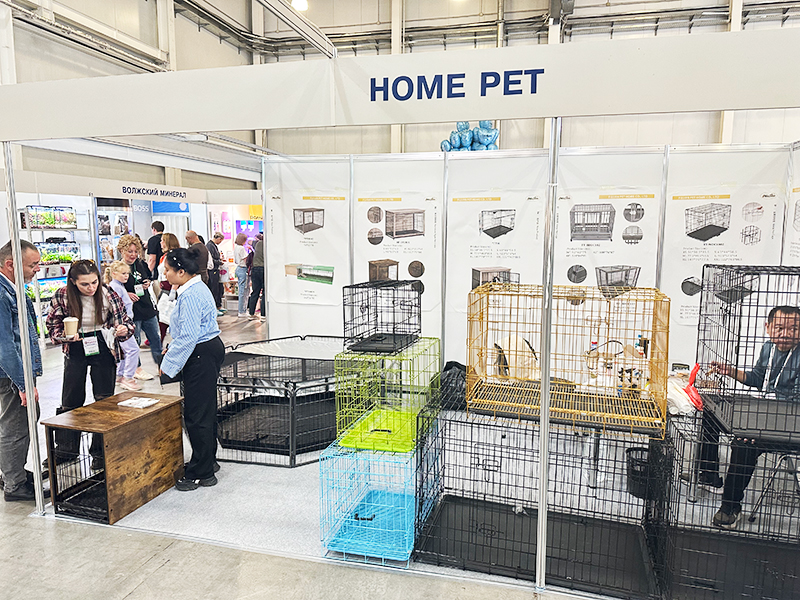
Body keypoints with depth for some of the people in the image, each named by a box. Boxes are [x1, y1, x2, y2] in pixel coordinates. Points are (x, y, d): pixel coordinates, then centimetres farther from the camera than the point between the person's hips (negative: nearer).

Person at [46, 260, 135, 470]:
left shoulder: (108, 295, -15)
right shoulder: (62, 296, -13)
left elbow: (126, 322, -7)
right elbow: (53, 326, 1)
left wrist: (124, 329, -29)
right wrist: (65, 336, -19)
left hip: (103, 350, -1)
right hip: (75, 351, 1)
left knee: (104, 401, 4)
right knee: (70, 401, 12)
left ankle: (101, 452, 18)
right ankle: (66, 449, 30)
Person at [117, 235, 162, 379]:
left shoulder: (140, 264, 5)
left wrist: (148, 283, 2)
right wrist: (126, 294, -22)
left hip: (148, 307, 6)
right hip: (131, 311, -5)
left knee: (156, 338, 11)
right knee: (134, 341, 8)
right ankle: (137, 369, 24)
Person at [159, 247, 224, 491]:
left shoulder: (190, 295, -21)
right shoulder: (197, 288, 12)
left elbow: (188, 337, -25)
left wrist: (168, 366, -19)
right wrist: (172, 347, 19)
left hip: (201, 357, -11)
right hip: (210, 349, 11)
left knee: (196, 414, -1)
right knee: (206, 410, 21)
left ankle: (201, 473, 10)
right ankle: (208, 460, 36)